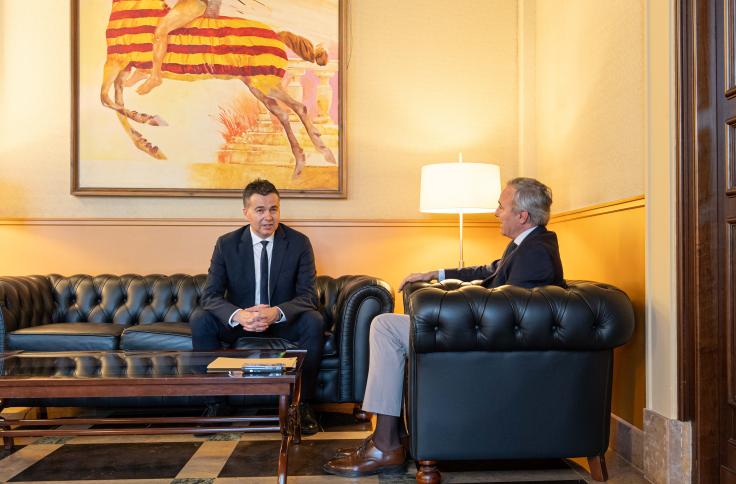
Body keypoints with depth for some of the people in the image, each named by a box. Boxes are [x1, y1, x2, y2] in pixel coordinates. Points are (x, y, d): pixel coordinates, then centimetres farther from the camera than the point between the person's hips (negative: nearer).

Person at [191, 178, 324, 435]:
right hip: (240, 321, 1)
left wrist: (277, 312, -35)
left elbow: (308, 295, -13)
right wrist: (238, 315, -34)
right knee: (199, 321, -25)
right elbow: (210, 295, -11)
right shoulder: (226, 244, -6)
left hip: (284, 321, -1)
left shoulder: (299, 242, -8)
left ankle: (302, 403, -17)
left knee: (314, 321, -31)